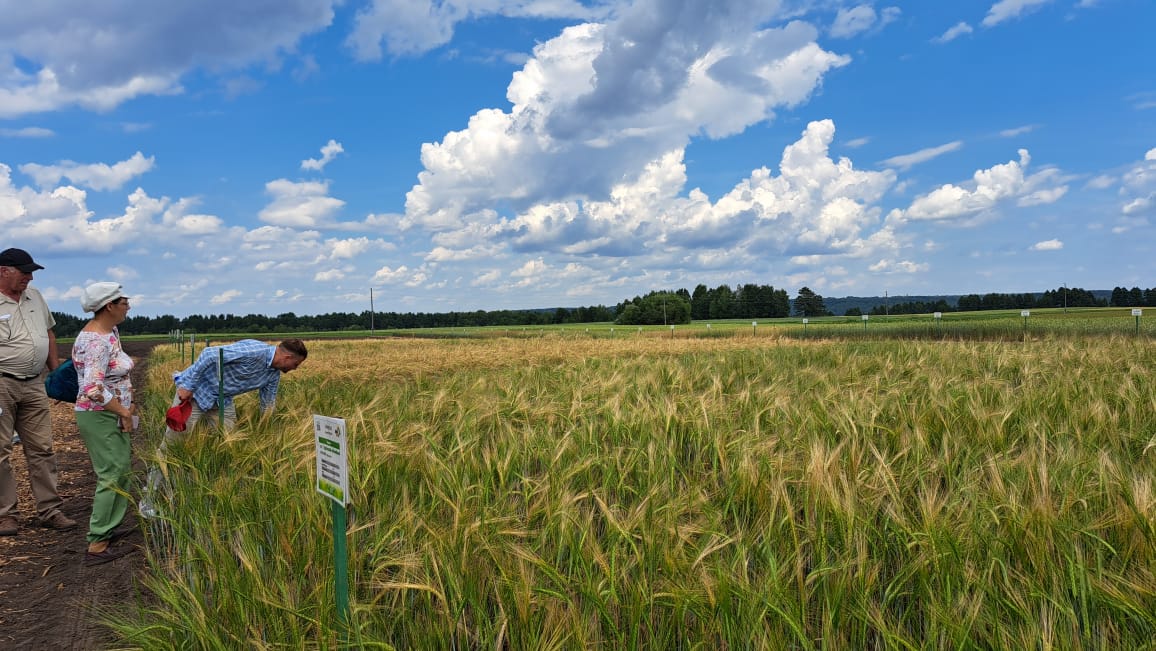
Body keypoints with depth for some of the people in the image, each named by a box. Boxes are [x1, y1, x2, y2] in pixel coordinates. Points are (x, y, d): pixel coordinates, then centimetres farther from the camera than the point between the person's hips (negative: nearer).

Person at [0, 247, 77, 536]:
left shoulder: (34, 297, 12)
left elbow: (48, 334, 21)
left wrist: (55, 369, 17)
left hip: (34, 385, 6)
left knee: (42, 449, 7)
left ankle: (50, 510, 13)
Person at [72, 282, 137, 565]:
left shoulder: (109, 331, 7)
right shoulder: (97, 341, -23)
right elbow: (93, 390, -31)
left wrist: (127, 404, 13)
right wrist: (124, 411, -20)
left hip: (110, 414, 10)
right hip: (100, 417, -10)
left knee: (122, 469, 17)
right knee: (112, 476, -6)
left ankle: (108, 528, 28)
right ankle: (97, 546, 0)